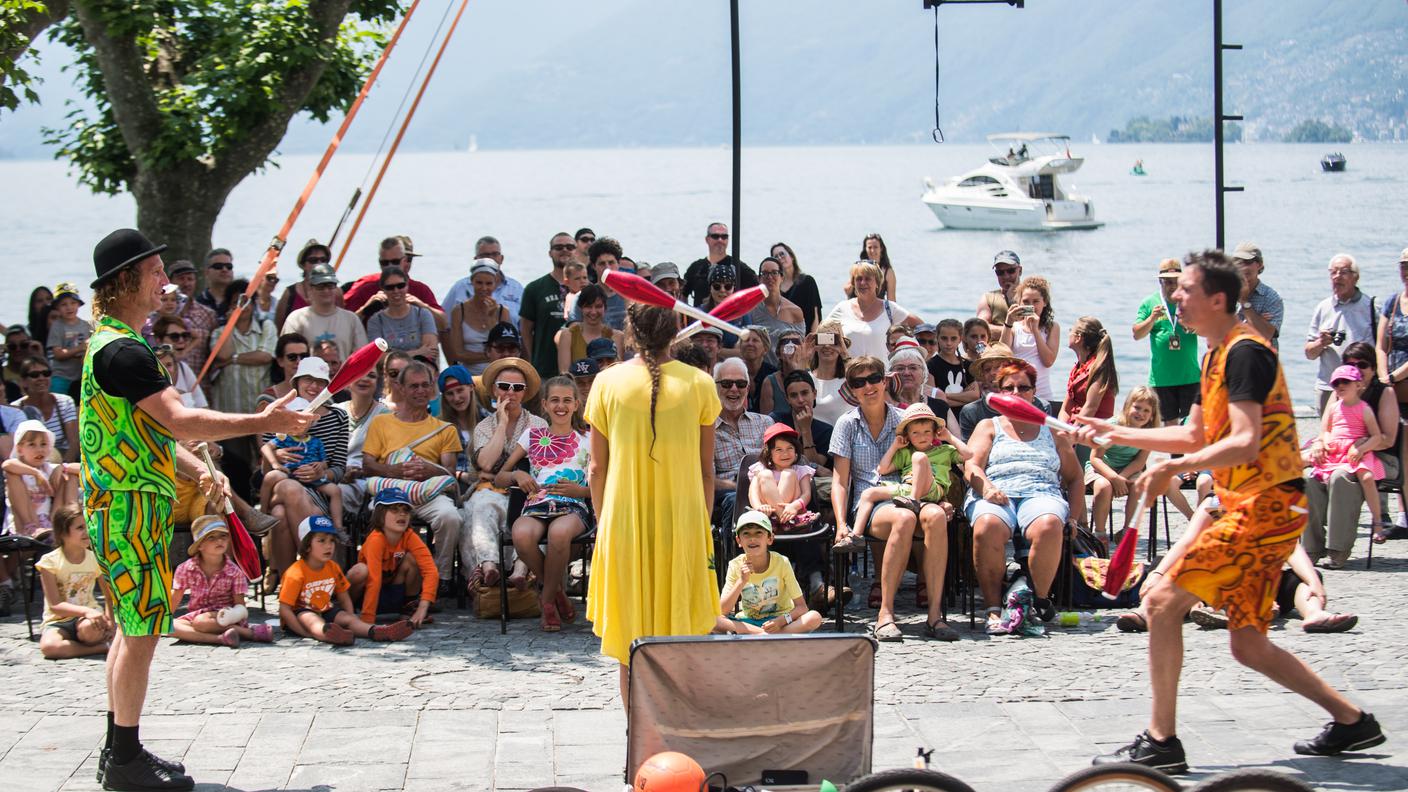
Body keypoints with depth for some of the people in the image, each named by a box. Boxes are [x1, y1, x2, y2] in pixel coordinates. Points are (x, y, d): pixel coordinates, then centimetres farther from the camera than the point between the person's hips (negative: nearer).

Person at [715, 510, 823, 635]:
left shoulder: (781, 562, -12)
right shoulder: (736, 566, -8)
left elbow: (801, 607, -11)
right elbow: (723, 611, -14)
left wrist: (781, 621, -30)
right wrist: (741, 581, -26)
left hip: (778, 620, -1)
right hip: (748, 621, 1)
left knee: (814, 618, -31)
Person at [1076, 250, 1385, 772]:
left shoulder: (1244, 351, -14)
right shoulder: (1217, 355, 17)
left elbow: (1245, 444, -24)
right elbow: (1195, 437, 26)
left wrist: (1175, 468, -23)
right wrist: (1114, 433, 22)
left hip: (1264, 506, -10)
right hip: (1243, 506, 10)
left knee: (1162, 598, -13)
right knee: (1248, 645, 11)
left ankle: (1160, 743, -9)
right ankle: (1350, 720, 21)